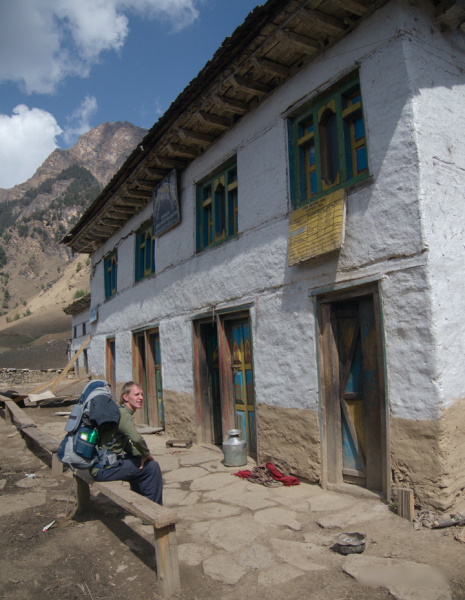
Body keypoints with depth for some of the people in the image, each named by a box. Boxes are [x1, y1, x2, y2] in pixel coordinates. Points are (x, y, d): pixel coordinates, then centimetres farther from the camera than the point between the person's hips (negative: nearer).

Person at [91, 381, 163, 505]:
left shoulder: (122, 412, 15)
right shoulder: (123, 415, -17)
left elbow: (127, 446, 22)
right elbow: (137, 439, -34)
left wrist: (142, 455, 7)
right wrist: (146, 454, -15)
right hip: (104, 469, -11)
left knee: (139, 462, 29)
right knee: (152, 467, -8)